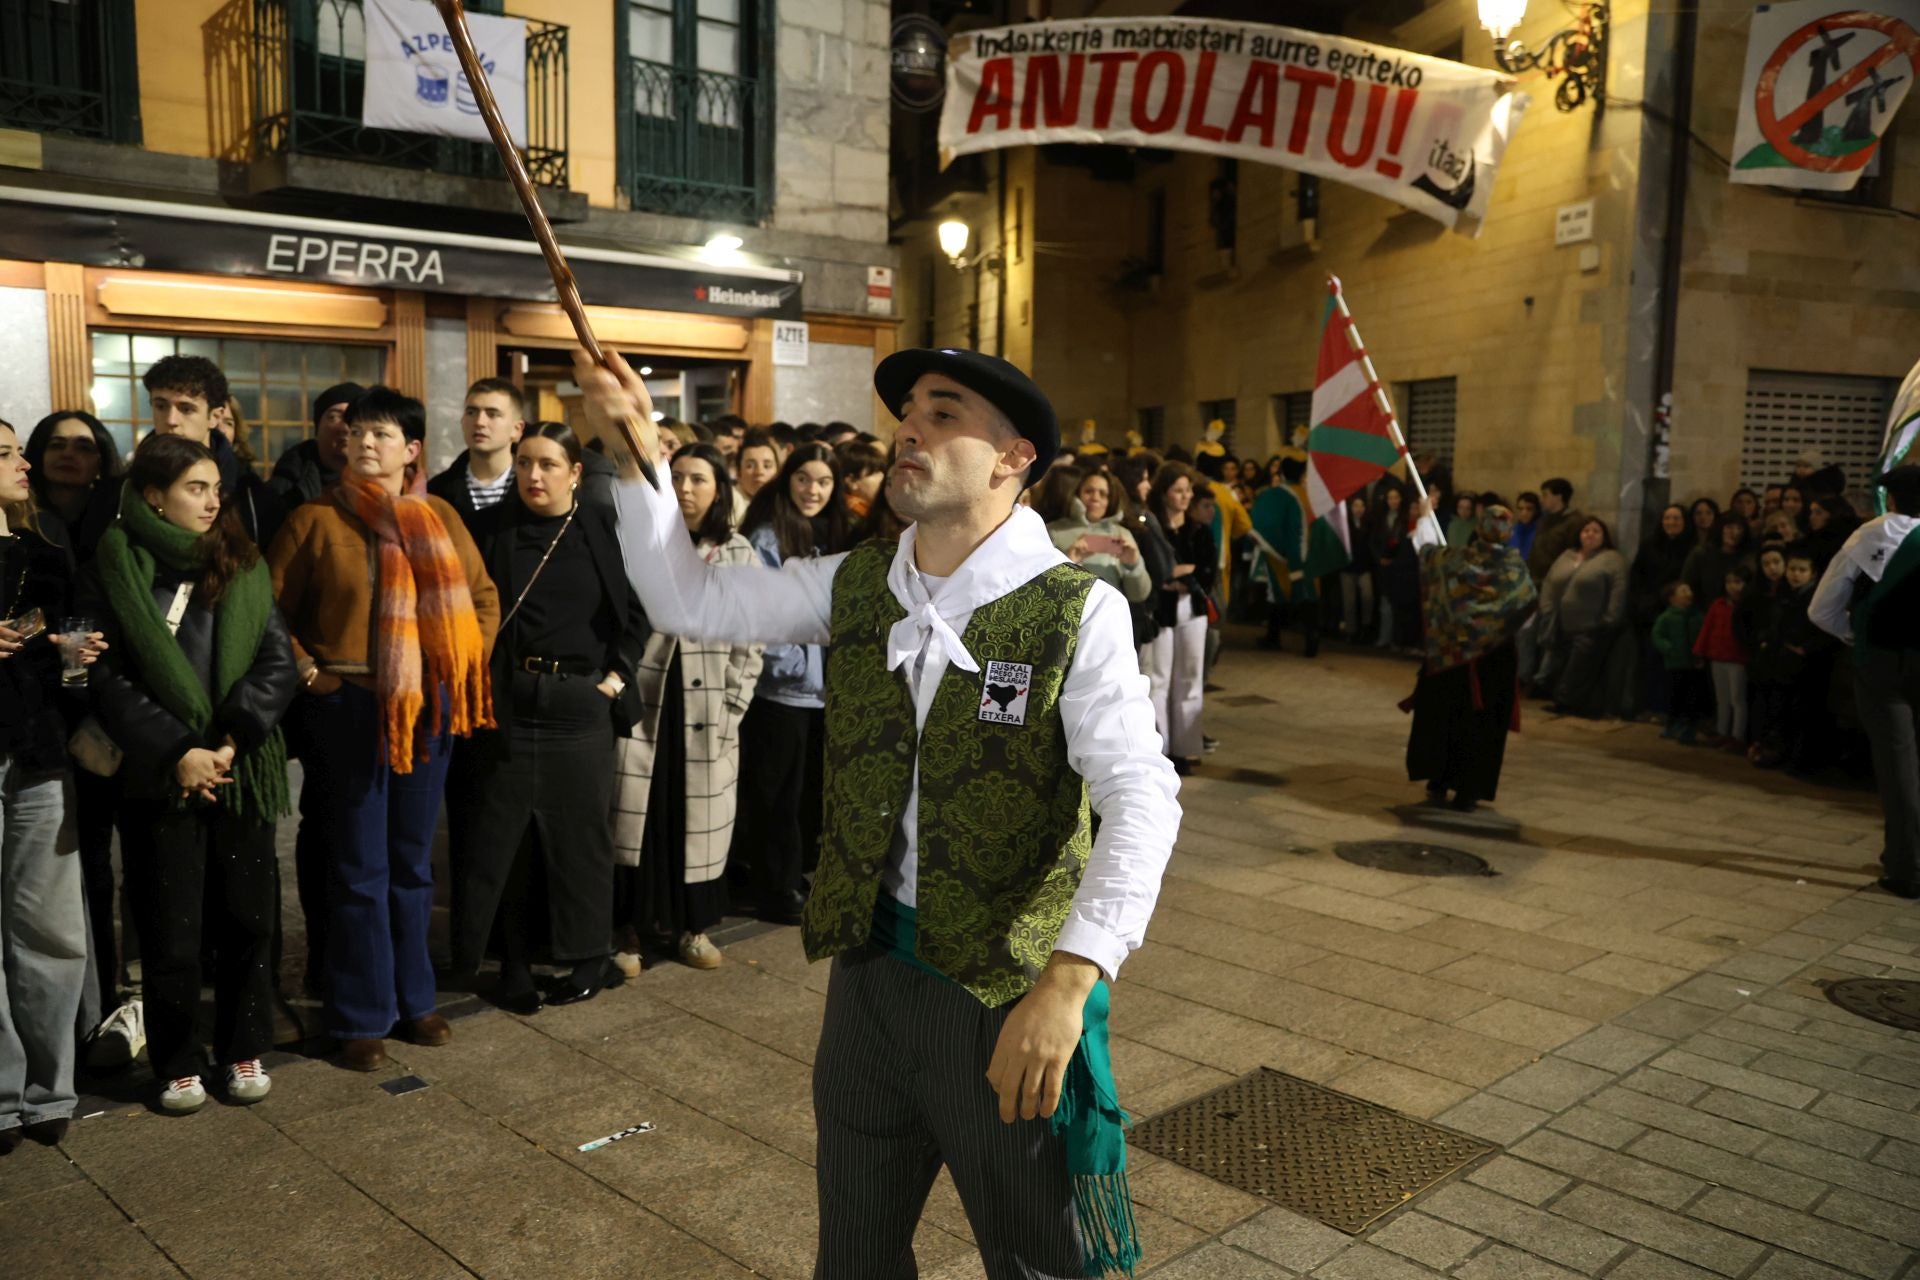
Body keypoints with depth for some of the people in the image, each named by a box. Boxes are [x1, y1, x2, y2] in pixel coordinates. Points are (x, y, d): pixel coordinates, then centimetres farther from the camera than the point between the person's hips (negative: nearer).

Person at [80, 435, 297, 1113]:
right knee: (170, 928, 6)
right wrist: (176, 751, -15)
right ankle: (179, 1063, 22)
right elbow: (108, 678, -5)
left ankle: (245, 1050, 25)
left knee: (246, 916, 9)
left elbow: (278, 662, -2)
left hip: (243, 771, 2)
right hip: (160, 774, -2)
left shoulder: (242, 564, 5)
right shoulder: (112, 570, 0)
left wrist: (233, 738, -14)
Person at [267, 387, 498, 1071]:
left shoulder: (439, 517, 4)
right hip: (347, 708, -3)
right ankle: (361, 1017, 18)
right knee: (359, 870, 5)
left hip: (428, 708, 3)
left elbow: (483, 596, 12)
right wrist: (307, 671, -9)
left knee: (412, 862, 15)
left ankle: (414, 997, 29)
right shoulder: (317, 520, -4)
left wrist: (469, 665, 3)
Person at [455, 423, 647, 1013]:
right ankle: (513, 964, 17)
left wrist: (617, 675, -2)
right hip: (508, 700, 0)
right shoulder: (491, 528, 2)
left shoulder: (603, 529, 3)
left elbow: (637, 609, 6)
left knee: (580, 829, 7)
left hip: (581, 700, 0)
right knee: (504, 833, 5)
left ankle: (587, 957, 21)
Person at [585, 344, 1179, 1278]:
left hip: (1009, 987, -5)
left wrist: (1069, 984, -35)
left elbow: (1142, 798, -25)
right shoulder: (854, 586, 1)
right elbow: (693, 602, 6)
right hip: (870, 964, 5)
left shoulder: (1075, 612, -18)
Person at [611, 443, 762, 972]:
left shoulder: (739, 555, 5)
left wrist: (730, 710, -2)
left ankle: (692, 926, 21)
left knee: (699, 819, 7)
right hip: (642, 697, -1)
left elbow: (749, 644, 4)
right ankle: (634, 927, 13)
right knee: (637, 815, 1)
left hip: (705, 706, 1)